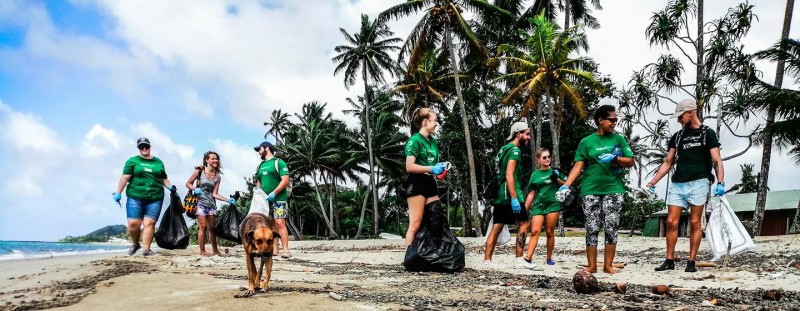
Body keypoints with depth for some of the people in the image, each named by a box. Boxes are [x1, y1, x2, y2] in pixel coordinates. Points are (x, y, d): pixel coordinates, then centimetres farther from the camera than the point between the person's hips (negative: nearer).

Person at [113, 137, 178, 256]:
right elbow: (125, 177, 1)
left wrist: (170, 186, 2)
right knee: (133, 223, -5)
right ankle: (135, 244, 20)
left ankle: (146, 249, -4)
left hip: (155, 198, 1)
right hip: (135, 197, -1)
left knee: (150, 223, -7)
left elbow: (163, 179, 20)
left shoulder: (158, 162, 18)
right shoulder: (132, 161, 9)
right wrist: (118, 193, -7)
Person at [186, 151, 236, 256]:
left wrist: (227, 200, -11)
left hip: (211, 203, 3)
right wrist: (195, 189, -18)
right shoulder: (200, 171, -2)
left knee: (212, 227, 6)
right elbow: (188, 183, 2)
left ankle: (215, 250, 17)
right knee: (203, 226, -7)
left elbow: (214, 194, 0)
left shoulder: (218, 176, 4)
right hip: (200, 202, -3)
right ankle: (202, 251, 2)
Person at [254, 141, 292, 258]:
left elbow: (285, 180, -10)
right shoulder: (261, 165, 18)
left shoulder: (278, 162, -2)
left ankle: (286, 250, -13)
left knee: (280, 223, -13)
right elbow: (259, 181, 26)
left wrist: (274, 193, -18)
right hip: (265, 200, 7)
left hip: (278, 199, -7)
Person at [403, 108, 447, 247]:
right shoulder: (415, 140, -10)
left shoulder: (433, 141, 14)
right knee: (415, 224, -8)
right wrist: (432, 168, -19)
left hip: (430, 183, 8)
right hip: (416, 184, -8)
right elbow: (409, 167, -17)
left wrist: (439, 167, 6)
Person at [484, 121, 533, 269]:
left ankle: (487, 261, 3)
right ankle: (519, 260, 2)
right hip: (510, 195, -9)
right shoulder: (515, 150, -9)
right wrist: (514, 198, -24)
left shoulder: (504, 149, 20)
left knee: (496, 227, 5)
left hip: (500, 195, 9)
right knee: (523, 224, 2)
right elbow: (509, 175, -20)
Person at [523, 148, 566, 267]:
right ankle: (528, 258, -15)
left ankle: (549, 259, 13)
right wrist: (525, 209, 5)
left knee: (550, 232, 2)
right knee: (535, 231, -9)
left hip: (553, 204, -1)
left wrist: (557, 179, -9)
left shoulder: (555, 171, 7)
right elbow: (531, 194, 10)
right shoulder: (535, 175, 9)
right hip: (538, 205, 1)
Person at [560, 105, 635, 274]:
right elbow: (578, 166, -3)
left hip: (614, 190, 1)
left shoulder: (619, 139, 8)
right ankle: (592, 265, 9)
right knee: (592, 229, 1)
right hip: (591, 191, -1)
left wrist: (614, 158, -12)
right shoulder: (586, 142, 3)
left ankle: (608, 265, 11)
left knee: (611, 228, 1)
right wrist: (566, 185, -15)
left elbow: (630, 162, 7)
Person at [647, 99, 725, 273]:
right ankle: (669, 261, 6)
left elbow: (717, 161, -4)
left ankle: (691, 262, 6)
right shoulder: (677, 136, 17)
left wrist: (720, 182, -19)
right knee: (671, 222, -1)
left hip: (698, 183, -4)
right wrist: (653, 182, 9)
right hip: (677, 185, 4)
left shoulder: (707, 133, 4)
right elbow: (668, 163, 17)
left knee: (695, 224, 0)